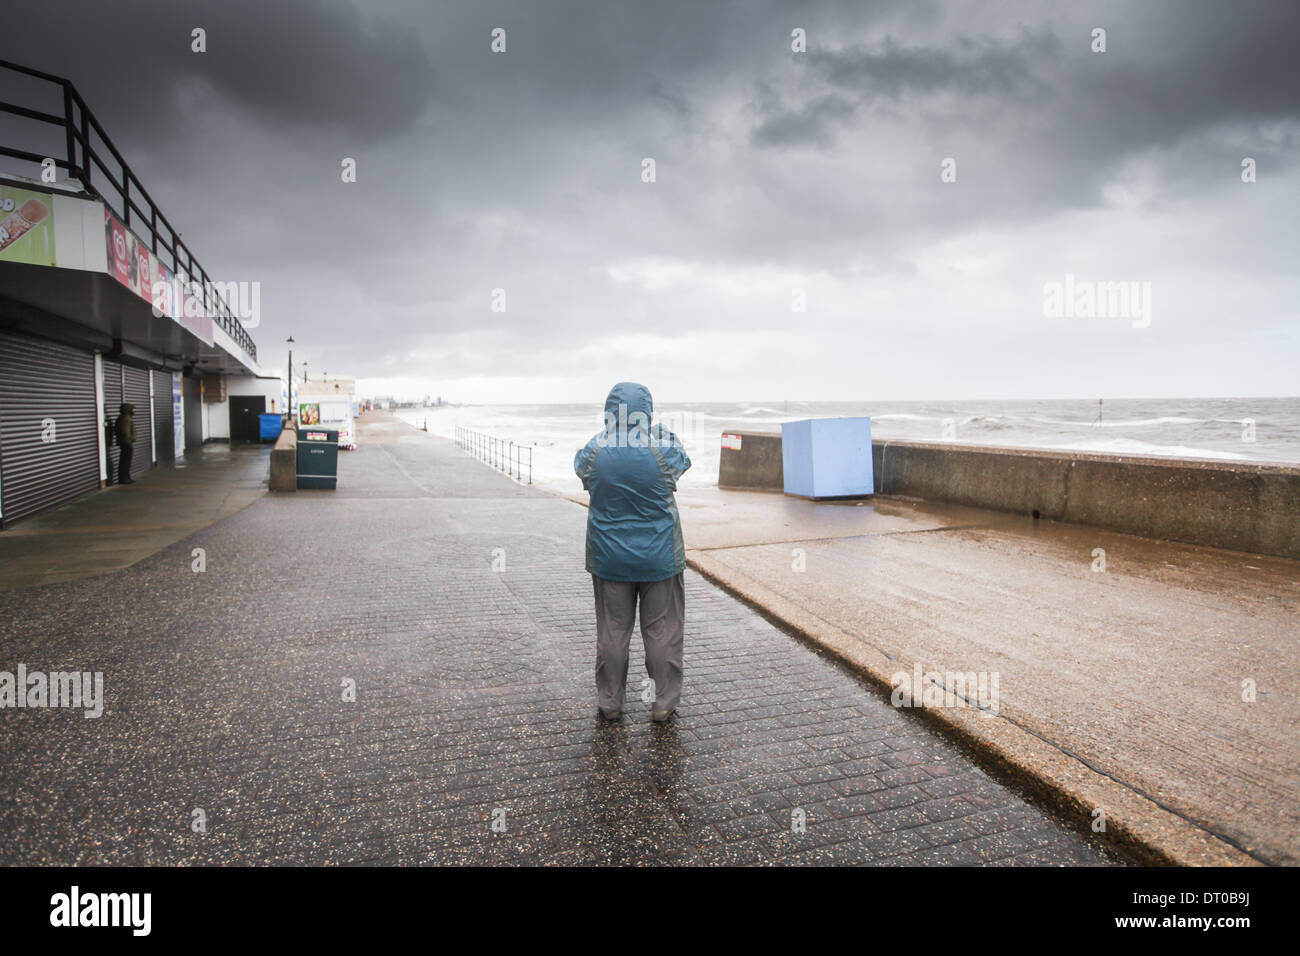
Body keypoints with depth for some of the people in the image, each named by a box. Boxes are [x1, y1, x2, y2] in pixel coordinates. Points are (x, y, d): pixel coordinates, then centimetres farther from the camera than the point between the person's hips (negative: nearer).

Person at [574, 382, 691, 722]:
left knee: (612, 631, 13)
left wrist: (605, 433, 20)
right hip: (658, 557, -1)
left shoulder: (594, 451, -11)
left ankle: (609, 703, 25)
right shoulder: (662, 449, -14)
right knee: (663, 631, 11)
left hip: (609, 558, 2)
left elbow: (580, 465, 13)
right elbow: (683, 460, 9)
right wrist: (661, 432, 21)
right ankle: (664, 702, 20)